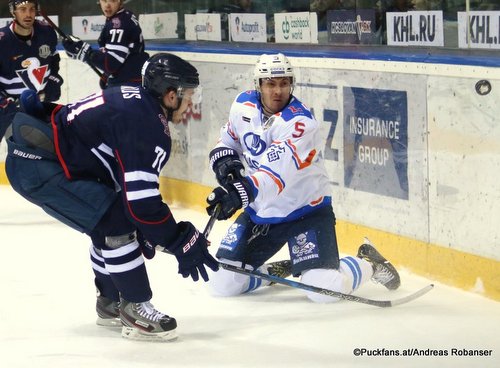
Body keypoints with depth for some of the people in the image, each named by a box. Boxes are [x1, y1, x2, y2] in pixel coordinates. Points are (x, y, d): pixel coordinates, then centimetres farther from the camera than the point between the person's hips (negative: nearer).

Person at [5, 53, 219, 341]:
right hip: (38, 166, -11)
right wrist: (182, 243, -11)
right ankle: (135, 310, -3)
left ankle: (111, 303, 31)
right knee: (116, 223, -13)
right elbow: (141, 200, -21)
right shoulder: (149, 127, -18)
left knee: (109, 222, 20)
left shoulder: (133, 99, 13)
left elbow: (129, 179, 21)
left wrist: (144, 232, 24)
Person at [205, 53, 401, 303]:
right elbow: (228, 140, 15)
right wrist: (224, 160, -9)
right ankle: (278, 271, 27)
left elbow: (278, 171, -39)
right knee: (222, 282, -2)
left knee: (324, 289, -21)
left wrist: (242, 191, -56)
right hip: (260, 211, 6)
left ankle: (368, 263, 12)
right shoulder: (243, 106, -4)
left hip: (306, 210, -6)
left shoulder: (300, 122, -25)